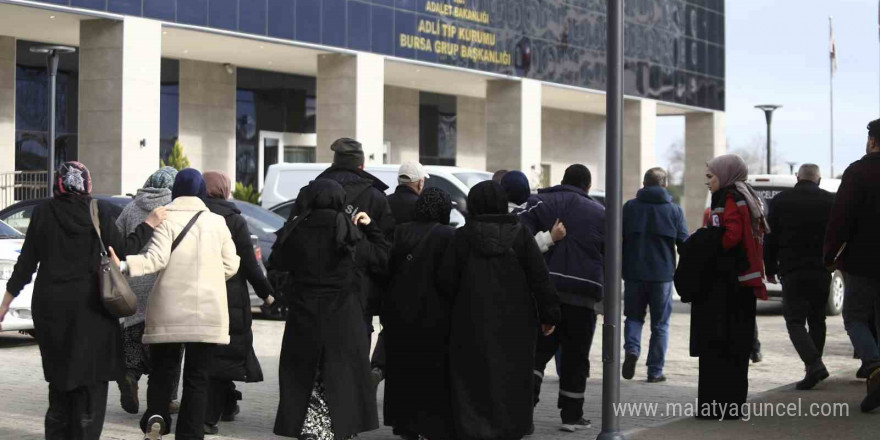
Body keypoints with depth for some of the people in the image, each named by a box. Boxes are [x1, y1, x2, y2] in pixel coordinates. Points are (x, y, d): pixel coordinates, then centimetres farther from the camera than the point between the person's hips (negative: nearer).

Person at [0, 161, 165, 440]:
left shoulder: (42, 213, 1)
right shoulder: (99, 211, -8)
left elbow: (26, 261, 3)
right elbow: (123, 250, -4)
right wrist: (149, 225, 8)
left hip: (49, 306, 3)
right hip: (90, 306, -3)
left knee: (59, 376, 16)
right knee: (91, 379, 3)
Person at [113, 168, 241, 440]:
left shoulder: (167, 219, -3)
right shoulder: (217, 222, 5)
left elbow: (156, 259, -15)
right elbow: (230, 266, 7)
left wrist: (124, 265, -20)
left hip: (169, 311, -1)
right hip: (207, 314, 1)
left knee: (162, 371, 10)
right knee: (197, 379, 6)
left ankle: (156, 415, -14)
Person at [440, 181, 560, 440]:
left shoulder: (463, 237, -4)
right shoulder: (520, 236, -3)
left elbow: (447, 280, -4)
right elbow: (540, 278, -4)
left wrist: (457, 306, 14)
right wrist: (549, 316, 3)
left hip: (472, 324, -1)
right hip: (515, 325, 1)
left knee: (473, 380, 4)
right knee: (511, 380, 10)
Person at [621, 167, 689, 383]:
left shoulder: (630, 207, 2)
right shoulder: (674, 210, 1)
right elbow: (684, 243, 0)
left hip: (633, 274, 1)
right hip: (662, 275, -1)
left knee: (634, 316, 17)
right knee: (660, 323, 8)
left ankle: (632, 349, -10)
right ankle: (655, 371, 7)